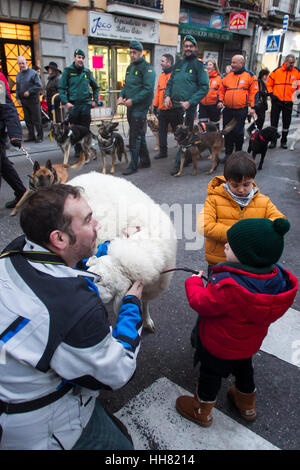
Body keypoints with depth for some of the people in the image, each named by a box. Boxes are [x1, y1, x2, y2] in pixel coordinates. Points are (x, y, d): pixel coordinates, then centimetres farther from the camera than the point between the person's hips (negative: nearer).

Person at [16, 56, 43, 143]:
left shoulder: (33, 73, -6)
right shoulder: (18, 75, 13)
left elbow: (39, 86, -11)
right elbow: (17, 88, 20)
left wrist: (29, 91, -15)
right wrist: (18, 97, 8)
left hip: (33, 100, -6)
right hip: (23, 101, 6)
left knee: (37, 119, -3)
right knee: (27, 119, 10)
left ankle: (40, 136, 5)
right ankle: (31, 136, 18)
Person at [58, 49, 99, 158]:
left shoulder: (87, 72, 10)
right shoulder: (68, 71, 2)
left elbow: (96, 87, 21)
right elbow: (61, 88, -1)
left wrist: (95, 100, 11)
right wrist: (65, 102, -12)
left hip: (86, 104, 1)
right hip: (73, 105, -1)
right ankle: (77, 150, 16)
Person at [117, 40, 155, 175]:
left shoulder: (147, 68, -10)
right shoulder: (130, 67, 17)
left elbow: (148, 89, -19)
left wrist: (133, 100, -21)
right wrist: (121, 96, 4)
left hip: (140, 107, -8)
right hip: (131, 107, 9)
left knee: (135, 136, -8)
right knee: (139, 135, 14)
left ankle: (133, 165, -3)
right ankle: (145, 160, 25)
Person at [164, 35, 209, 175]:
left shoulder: (199, 65, -2)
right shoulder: (178, 63, 15)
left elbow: (204, 87, -8)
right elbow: (170, 81, 21)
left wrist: (190, 102, -18)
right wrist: (167, 95, 1)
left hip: (189, 106, -6)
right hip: (175, 105, 6)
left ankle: (178, 163, -4)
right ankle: (186, 158, 26)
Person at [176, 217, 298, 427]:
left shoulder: (228, 286, -43)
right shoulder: (278, 276, -21)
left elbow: (202, 303, -28)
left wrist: (194, 282, -10)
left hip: (219, 346, -6)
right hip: (250, 344, 7)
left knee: (211, 373, 20)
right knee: (244, 368, 33)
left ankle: (202, 410, 47)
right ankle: (247, 404, 59)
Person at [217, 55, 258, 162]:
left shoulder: (250, 76, 0)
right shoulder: (228, 76, 13)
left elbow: (254, 92, -2)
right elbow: (221, 90, 20)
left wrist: (252, 107, -9)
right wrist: (220, 101, 4)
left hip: (241, 110, -4)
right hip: (227, 109, 4)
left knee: (238, 132, -4)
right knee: (228, 132, 6)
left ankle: (238, 152, 14)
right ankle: (228, 153, 16)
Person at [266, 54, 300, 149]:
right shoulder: (276, 71, -2)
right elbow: (268, 83, 6)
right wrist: (271, 94, -4)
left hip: (288, 102, 1)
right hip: (276, 101, -1)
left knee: (286, 122, 7)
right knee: (274, 121, 2)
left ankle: (284, 141, 19)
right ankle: (273, 140, 12)